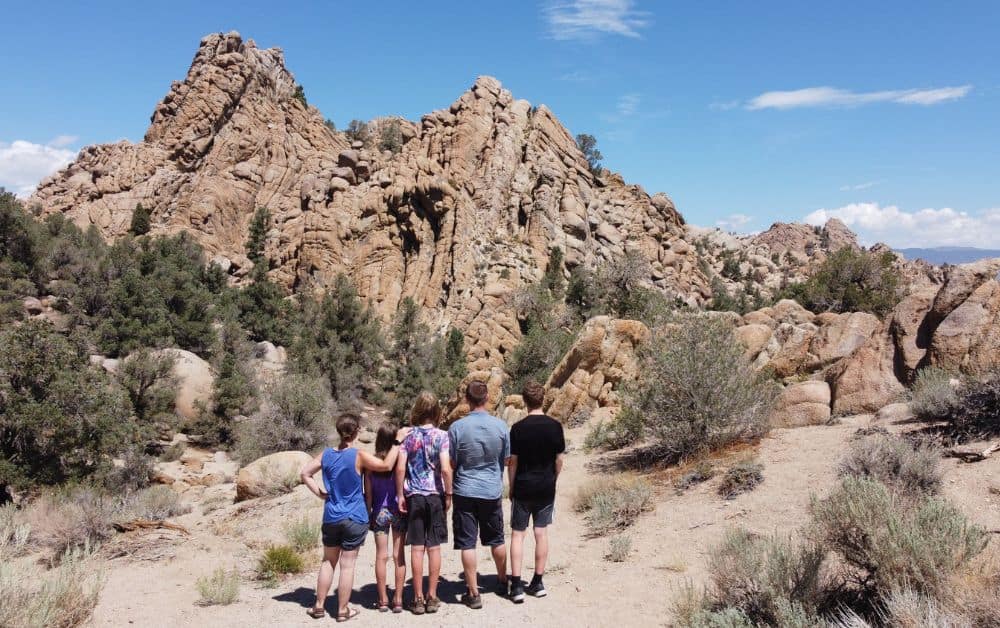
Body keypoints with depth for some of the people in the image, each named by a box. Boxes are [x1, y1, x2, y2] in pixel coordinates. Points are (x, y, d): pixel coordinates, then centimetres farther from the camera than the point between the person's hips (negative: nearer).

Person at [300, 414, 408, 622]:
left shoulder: (326, 454, -1)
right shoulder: (359, 456, -15)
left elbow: (304, 473, 2)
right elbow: (387, 465, -16)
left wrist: (321, 493, 4)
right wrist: (398, 441, -9)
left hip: (331, 518, 4)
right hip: (354, 519, -4)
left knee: (328, 562, 17)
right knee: (347, 564, 4)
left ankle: (319, 606, 23)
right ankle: (343, 610, 13)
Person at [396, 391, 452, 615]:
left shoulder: (409, 436, 0)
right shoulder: (442, 436, -7)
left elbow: (400, 468, -5)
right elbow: (445, 469, -14)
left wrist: (400, 495, 3)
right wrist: (448, 494, -3)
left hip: (414, 496, 1)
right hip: (435, 496, -1)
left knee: (417, 548, 6)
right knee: (434, 548, 7)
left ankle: (418, 598, 11)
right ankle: (432, 597, 13)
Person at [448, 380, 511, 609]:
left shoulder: (457, 427, -13)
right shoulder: (500, 426, -6)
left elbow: (451, 464, -6)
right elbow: (506, 460, 4)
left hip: (465, 492, -2)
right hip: (492, 491, 3)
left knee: (468, 544, 5)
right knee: (497, 540, 19)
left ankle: (473, 593, 10)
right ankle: (503, 583, 35)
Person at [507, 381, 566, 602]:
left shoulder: (518, 428, -11)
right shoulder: (555, 426, -4)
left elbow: (513, 462, -7)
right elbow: (559, 460, 1)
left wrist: (512, 488, 5)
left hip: (523, 488, -2)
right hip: (546, 489, 2)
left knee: (517, 534, 5)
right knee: (541, 533, 11)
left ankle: (517, 585, 3)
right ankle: (538, 582, 18)